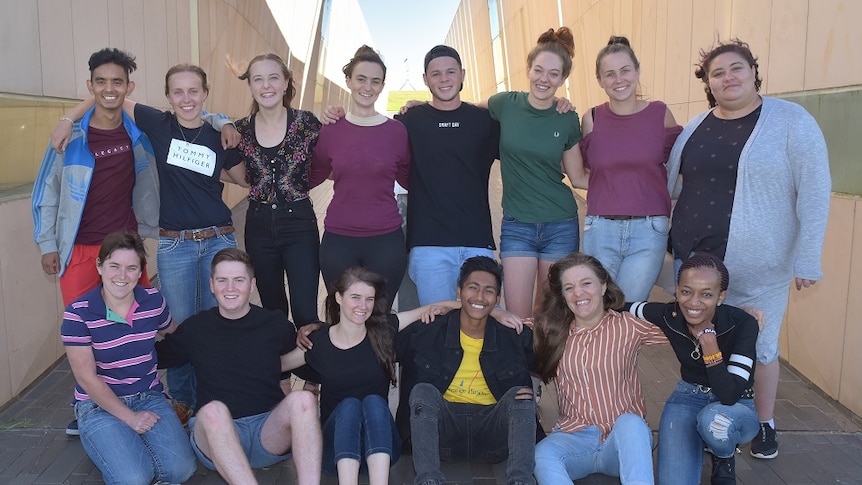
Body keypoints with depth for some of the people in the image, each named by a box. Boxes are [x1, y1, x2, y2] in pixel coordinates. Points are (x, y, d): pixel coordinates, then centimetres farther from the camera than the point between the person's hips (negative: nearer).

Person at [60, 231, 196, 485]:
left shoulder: (154, 300, -3)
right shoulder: (78, 314, -14)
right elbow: (87, 378, -12)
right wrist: (130, 417, -13)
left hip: (149, 397, 3)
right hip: (100, 405, -3)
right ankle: (110, 447, 9)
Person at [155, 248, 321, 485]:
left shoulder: (276, 324, 9)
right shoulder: (195, 328, 9)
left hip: (271, 432, 1)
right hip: (216, 434, 0)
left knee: (302, 399, -31)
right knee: (213, 410, -35)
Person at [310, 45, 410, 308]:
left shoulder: (397, 130, 1)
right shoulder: (330, 131, 2)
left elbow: (409, 179, 10)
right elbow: (312, 178, 12)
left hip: (386, 240, 0)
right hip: (338, 241, 1)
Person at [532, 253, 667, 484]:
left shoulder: (629, 325, 1)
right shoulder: (551, 330, 7)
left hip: (624, 439, -1)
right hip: (574, 437, 1)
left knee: (629, 423, -35)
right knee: (542, 454, -31)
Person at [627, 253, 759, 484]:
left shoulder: (743, 325, -25)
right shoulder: (668, 316, -16)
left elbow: (730, 395, -31)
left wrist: (708, 338, -35)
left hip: (737, 407, -1)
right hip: (688, 399, 2)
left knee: (715, 419, -39)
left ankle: (724, 459, -2)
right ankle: (703, 439, 13)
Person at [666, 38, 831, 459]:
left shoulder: (791, 121, -7)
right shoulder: (695, 128, 7)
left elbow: (814, 193, -9)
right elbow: (668, 184, 17)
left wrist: (807, 259, -11)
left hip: (757, 267, -4)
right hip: (694, 259, 4)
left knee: (759, 347, 10)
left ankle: (764, 424, 33)